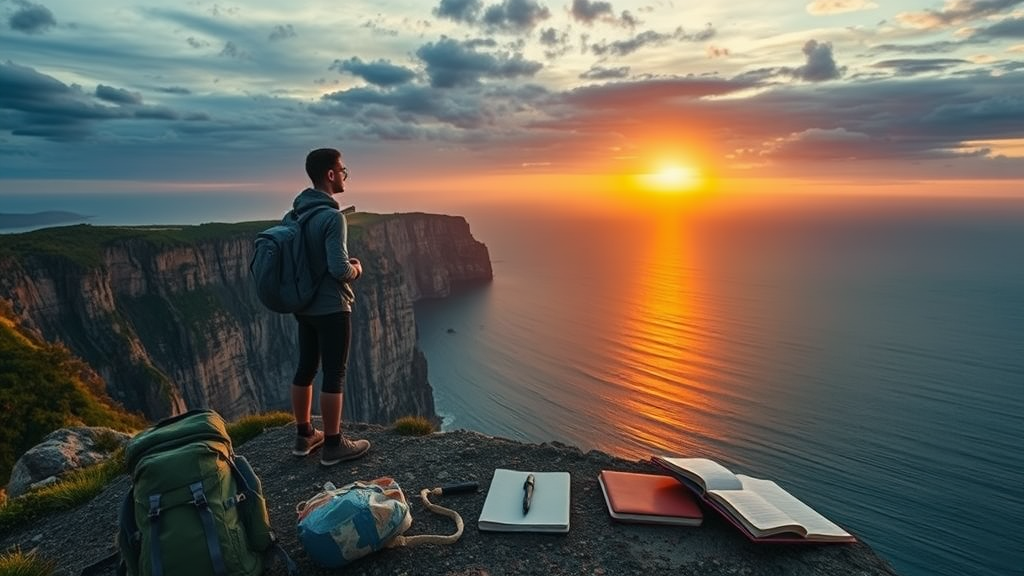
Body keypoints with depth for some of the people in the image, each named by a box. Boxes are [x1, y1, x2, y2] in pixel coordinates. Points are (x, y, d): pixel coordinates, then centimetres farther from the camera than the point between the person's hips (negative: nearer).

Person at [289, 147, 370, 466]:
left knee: (305, 368, 16)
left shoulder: (296, 213, 7)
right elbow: (340, 269, -25)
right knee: (334, 375, 1)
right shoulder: (332, 216, -20)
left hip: (304, 305, 9)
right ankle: (333, 445, 12)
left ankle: (304, 435, 29)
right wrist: (356, 268, -3)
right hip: (331, 308, -9)